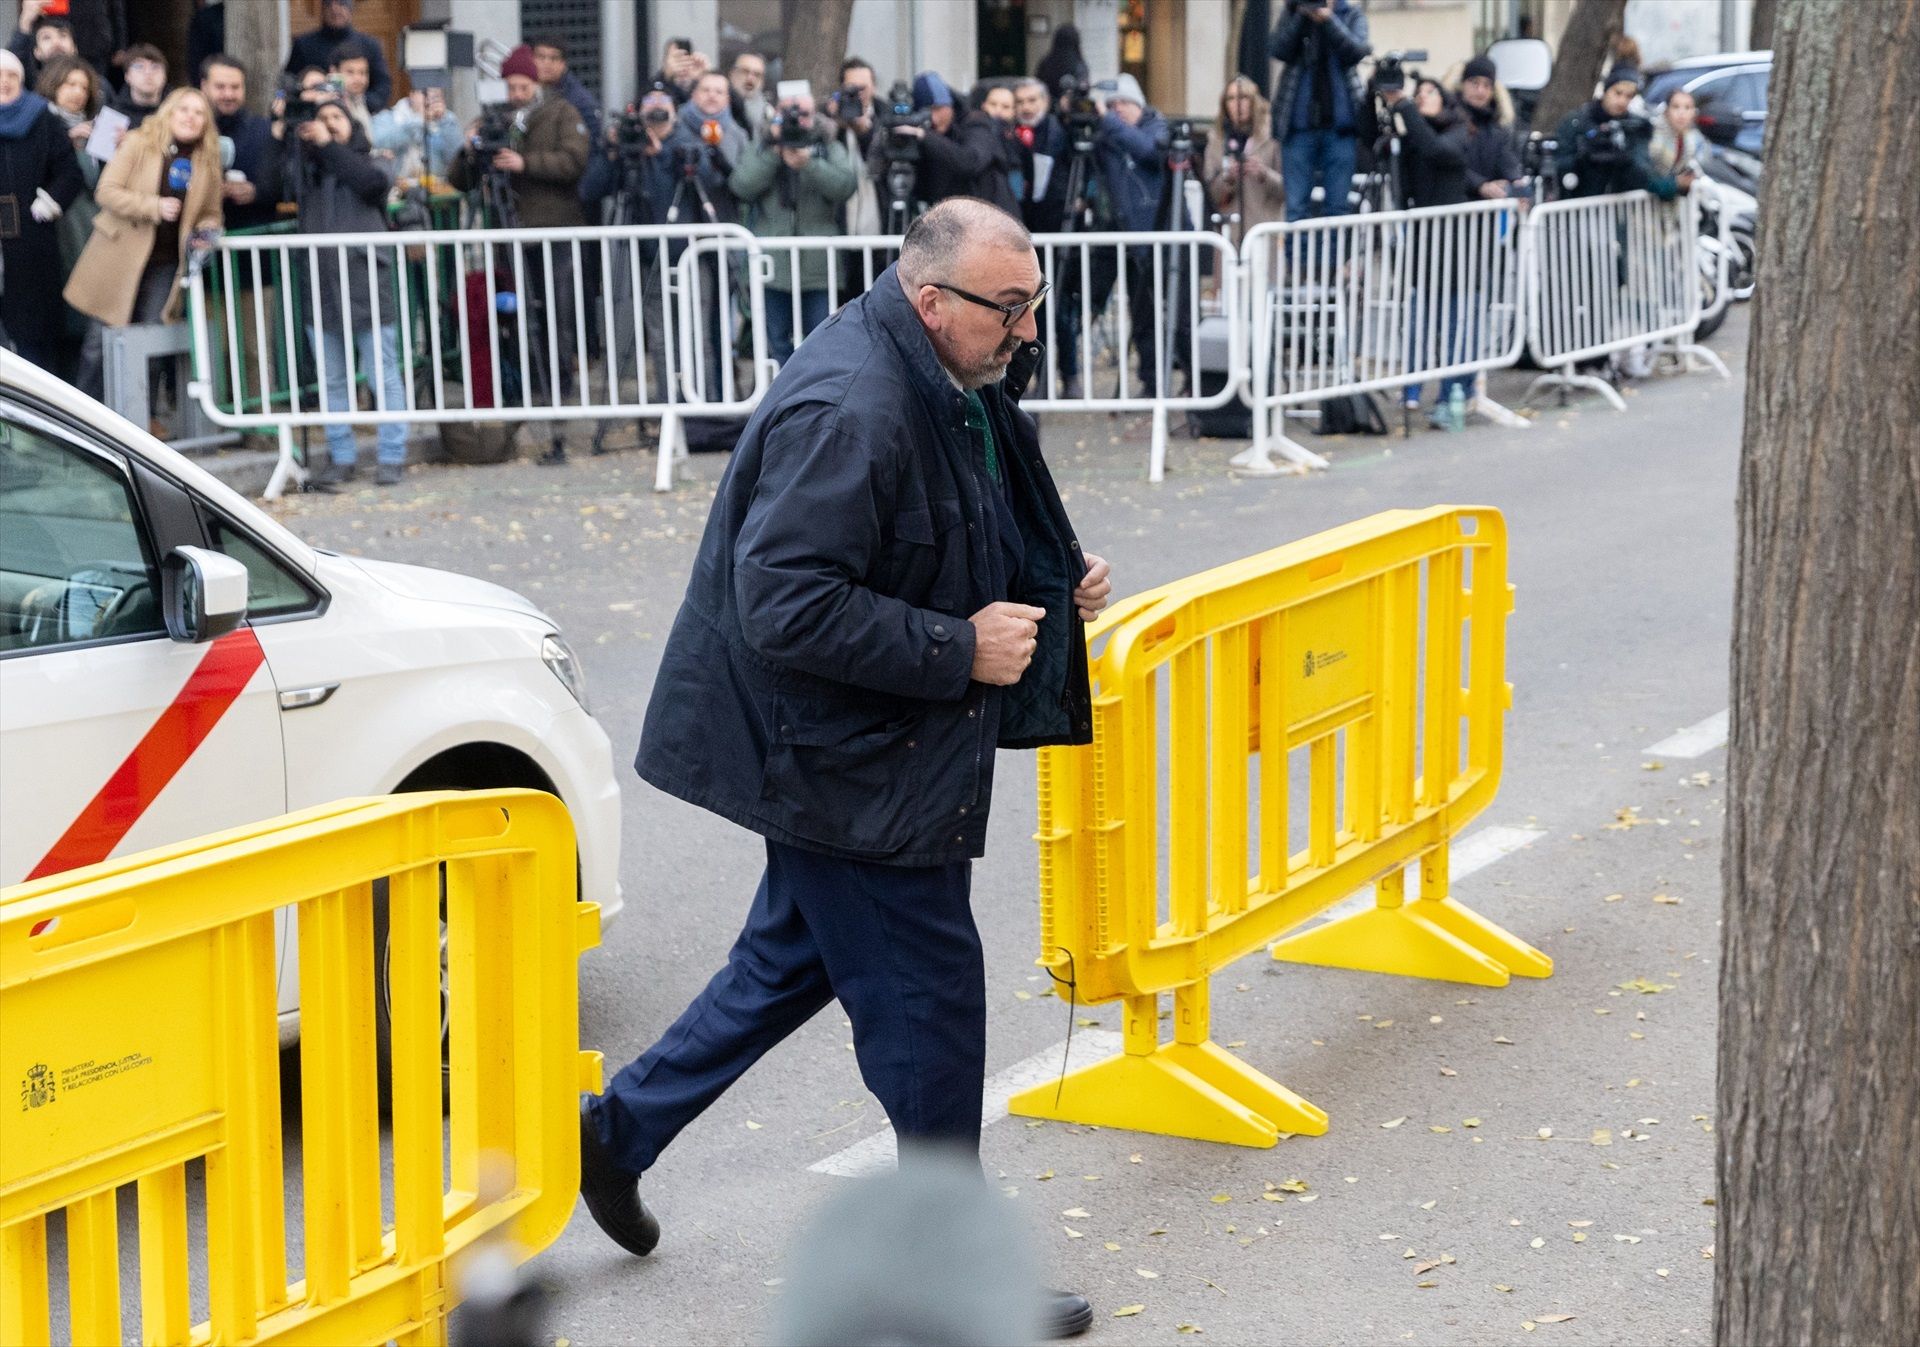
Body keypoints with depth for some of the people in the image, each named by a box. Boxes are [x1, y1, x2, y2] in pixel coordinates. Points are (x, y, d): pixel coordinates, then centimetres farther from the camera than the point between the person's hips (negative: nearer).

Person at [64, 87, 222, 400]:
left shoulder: (208, 160, 7)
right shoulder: (139, 144, -4)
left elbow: (210, 213, 19)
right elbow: (106, 192, -11)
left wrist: (205, 232, -4)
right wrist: (154, 207, -20)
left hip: (165, 263, 3)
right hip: (121, 257, -3)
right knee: (101, 338, 0)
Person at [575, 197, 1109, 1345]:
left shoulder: (954, 387, 8)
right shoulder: (848, 411, -26)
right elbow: (788, 607, -30)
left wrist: (1055, 588, 6)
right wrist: (960, 649, -26)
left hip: (851, 758, 10)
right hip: (853, 765, -10)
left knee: (795, 960, 22)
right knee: (928, 999, 0)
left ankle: (619, 1131, 36)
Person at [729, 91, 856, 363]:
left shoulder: (828, 149, 9)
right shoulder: (762, 151, 11)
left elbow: (846, 185, -10)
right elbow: (742, 187, -5)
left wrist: (808, 164, -21)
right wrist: (774, 152, -10)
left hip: (817, 267, -1)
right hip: (773, 266, 1)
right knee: (778, 344, 7)